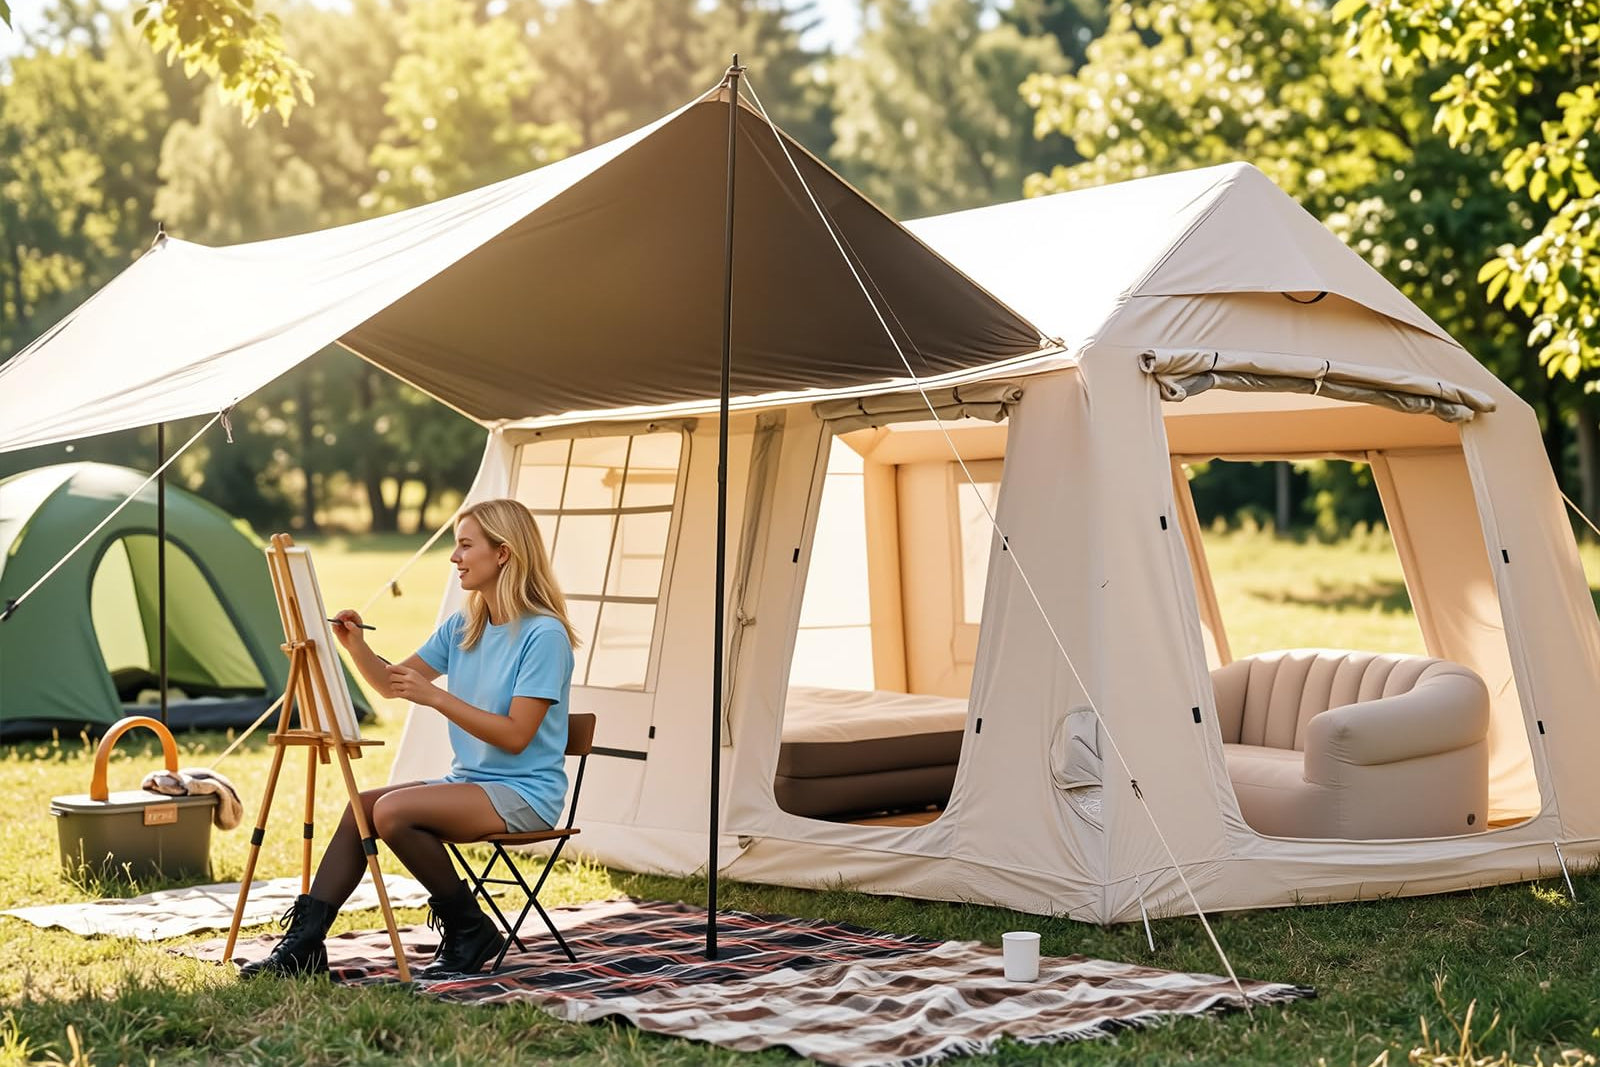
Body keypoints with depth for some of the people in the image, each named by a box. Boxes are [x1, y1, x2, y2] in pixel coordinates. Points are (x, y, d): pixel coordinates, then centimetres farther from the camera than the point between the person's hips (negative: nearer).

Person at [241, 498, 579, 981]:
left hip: (524, 795, -8)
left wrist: (436, 696, -23)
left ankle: (470, 930, -9)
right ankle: (303, 943, -9)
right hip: (468, 782, 8)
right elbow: (392, 682, 16)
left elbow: (516, 735, -20)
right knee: (360, 806, -10)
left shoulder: (544, 635, -16)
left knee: (392, 811, -25)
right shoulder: (462, 627, 10)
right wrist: (356, 647, -4)